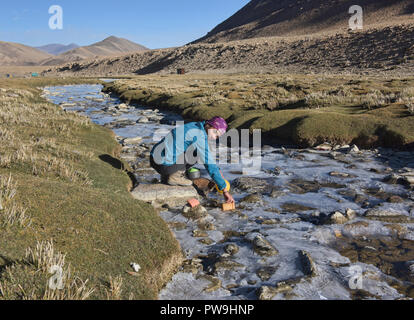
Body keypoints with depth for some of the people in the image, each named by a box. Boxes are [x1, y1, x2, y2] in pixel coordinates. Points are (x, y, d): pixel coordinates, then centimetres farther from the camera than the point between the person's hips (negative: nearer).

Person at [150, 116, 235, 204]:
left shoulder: (194, 126, 15)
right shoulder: (200, 136, -14)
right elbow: (209, 164, -17)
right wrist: (225, 190, -12)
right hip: (164, 166, -9)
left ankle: (166, 177, 15)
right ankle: (175, 177, -3)